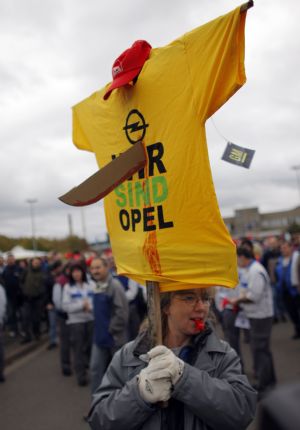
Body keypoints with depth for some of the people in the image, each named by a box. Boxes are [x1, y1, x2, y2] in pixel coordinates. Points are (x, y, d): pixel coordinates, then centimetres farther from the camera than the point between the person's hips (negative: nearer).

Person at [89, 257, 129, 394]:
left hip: (114, 336, -7)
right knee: (95, 368, 6)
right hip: (100, 336, 7)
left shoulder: (114, 285, -16)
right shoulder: (97, 286, 8)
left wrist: (112, 329, -15)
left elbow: (122, 311, -21)